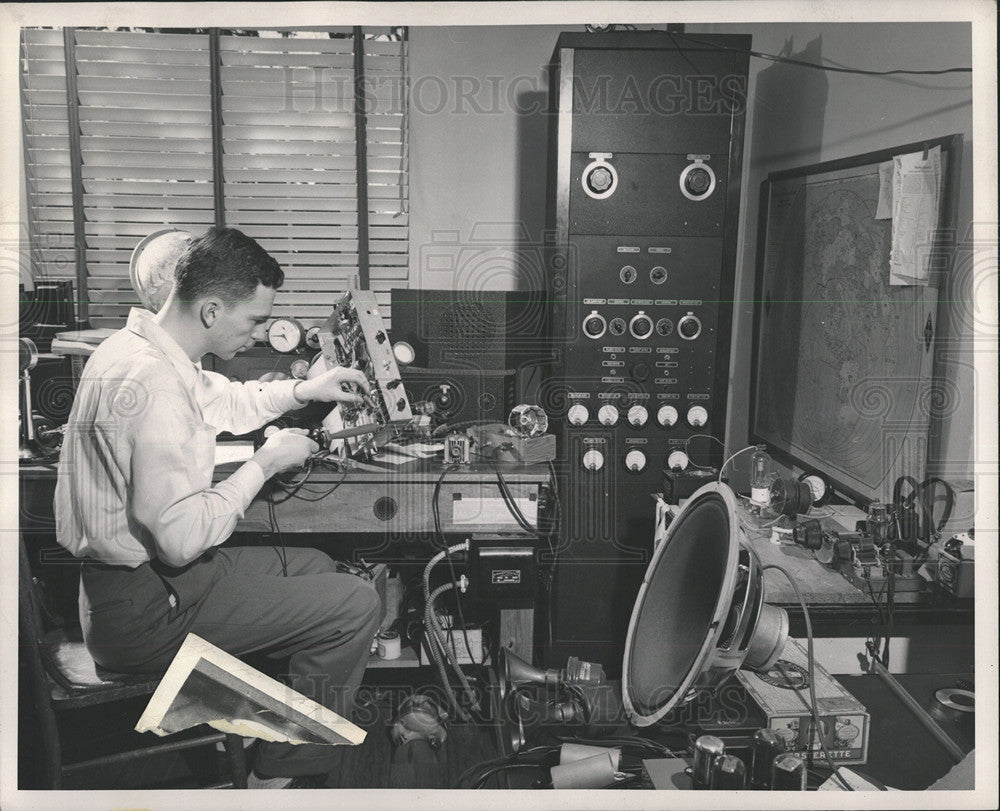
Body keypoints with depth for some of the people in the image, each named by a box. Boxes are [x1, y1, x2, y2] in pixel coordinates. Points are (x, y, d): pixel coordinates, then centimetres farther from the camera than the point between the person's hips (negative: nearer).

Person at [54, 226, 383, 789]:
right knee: (356, 605, -10)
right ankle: (282, 776, 8)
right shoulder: (155, 381, -28)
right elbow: (181, 538, -30)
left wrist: (303, 390, 11)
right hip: (143, 611, -10)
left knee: (314, 568, 21)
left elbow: (223, 402, 24)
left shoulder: (139, 344, 5)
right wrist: (265, 464, -18)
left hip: (139, 570, 10)